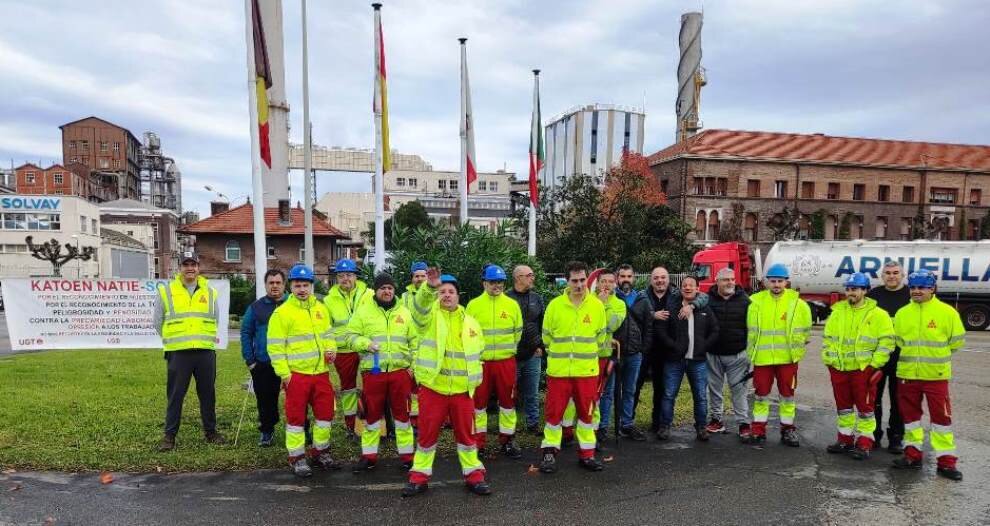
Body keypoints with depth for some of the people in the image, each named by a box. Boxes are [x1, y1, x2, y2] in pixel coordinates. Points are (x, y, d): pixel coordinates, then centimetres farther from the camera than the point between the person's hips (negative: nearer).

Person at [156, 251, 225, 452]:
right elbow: (158, 322, 10)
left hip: (206, 352, 2)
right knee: (175, 395, 3)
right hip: (178, 353, -2)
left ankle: (211, 431, 23)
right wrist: (174, 340, 13)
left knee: (208, 394, 10)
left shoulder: (210, 292, 9)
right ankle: (169, 435, 14)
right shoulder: (166, 291, 2)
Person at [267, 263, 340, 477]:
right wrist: (284, 373, -12)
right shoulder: (282, 312, -7)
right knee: (296, 416, 4)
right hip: (297, 374, -5)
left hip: (321, 372, 5)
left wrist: (331, 349, -1)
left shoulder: (321, 308, 11)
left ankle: (320, 452, 28)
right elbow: (275, 346, -9)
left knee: (325, 412, 12)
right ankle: (297, 458, 17)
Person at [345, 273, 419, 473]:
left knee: (402, 412, 7)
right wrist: (366, 343, -14)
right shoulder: (363, 311, 4)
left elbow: (415, 341, 11)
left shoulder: (405, 313, 9)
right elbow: (350, 335, 3)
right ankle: (369, 455, 20)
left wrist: (413, 365, 2)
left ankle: (406, 454, 17)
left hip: (400, 371, 1)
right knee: (372, 414, 8)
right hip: (372, 372, -1)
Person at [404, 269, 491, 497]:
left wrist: (474, 378, 13)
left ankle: (474, 474, 23)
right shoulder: (430, 315, -1)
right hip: (432, 386, -2)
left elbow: (477, 352, 20)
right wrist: (430, 286, -45)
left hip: (463, 390, 2)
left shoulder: (470, 322, 10)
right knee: (427, 433, 7)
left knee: (466, 433, 10)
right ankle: (420, 476, 21)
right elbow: (421, 304, -25)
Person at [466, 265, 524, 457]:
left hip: (506, 361, 1)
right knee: (479, 401, 6)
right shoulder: (473, 305, -1)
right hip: (480, 362, -1)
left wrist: (509, 350, 10)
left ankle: (507, 440, 21)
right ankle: (478, 442, 17)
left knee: (507, 400, 8)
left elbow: (518, 332, 11)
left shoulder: (512, 304, 3)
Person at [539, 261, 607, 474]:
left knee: (586, 412, 10)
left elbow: (600, 336, 13)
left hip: (587, 370, 1)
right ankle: (550, 453, 17)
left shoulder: (597, 306, 0)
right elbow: (547, 335, 8)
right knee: (554, 411, 3)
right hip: (558, 369, -1)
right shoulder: (555, 305, -4)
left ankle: (586, 454, 23)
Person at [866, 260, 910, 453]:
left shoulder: (911, 296, 1)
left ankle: (896, 438, 17)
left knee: (898, 399, 7)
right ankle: (873, 435, 20)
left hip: (901, 357, -2)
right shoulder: (874, 294, 8)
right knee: (873, 396, 8)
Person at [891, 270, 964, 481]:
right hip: (907, 374, 4)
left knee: (941, 416, 0)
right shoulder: (902, 313, 4)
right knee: (910, 414, 11)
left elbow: (957, 341, 1)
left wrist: (936, 355, 7)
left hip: (936, 375, -4)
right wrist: (913, 355, 9)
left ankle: (946, 461, 10)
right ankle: (913, 455, 23)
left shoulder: (947, 312, -6)